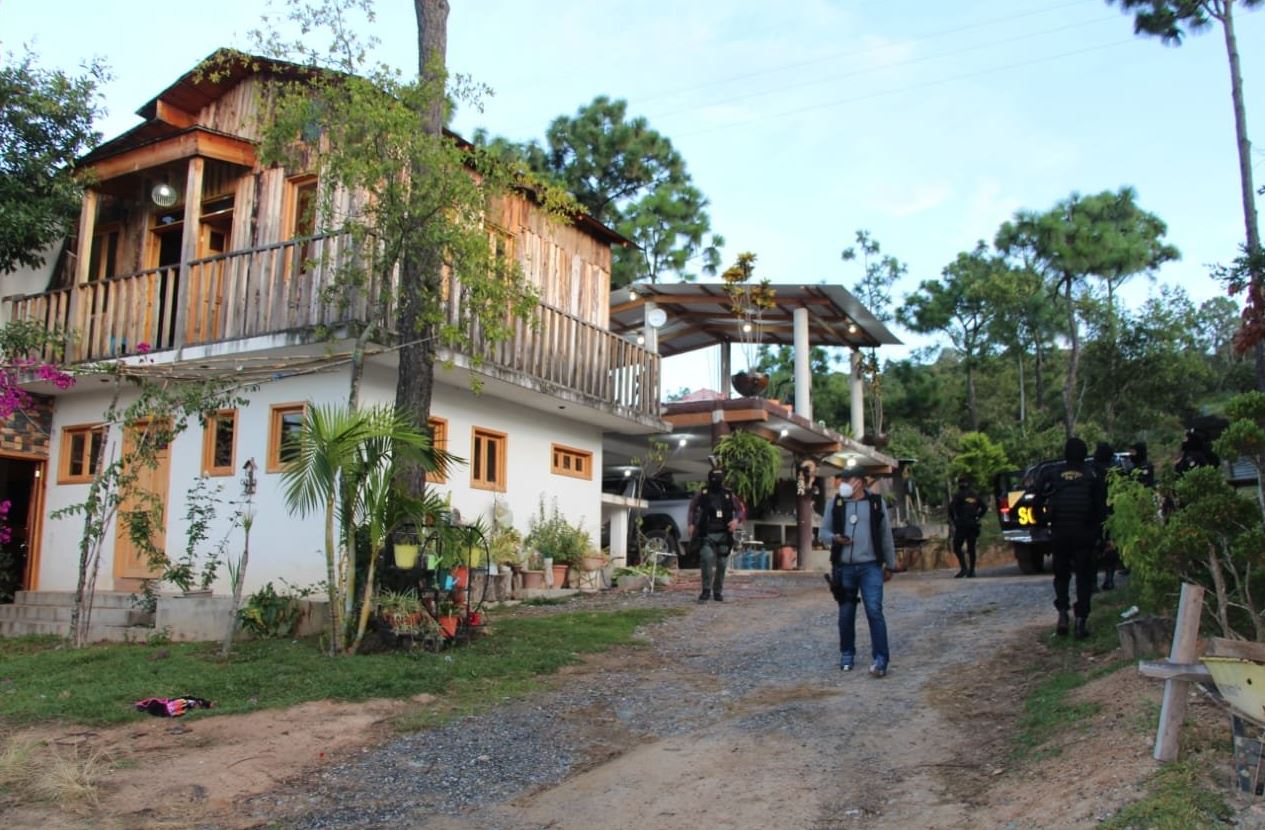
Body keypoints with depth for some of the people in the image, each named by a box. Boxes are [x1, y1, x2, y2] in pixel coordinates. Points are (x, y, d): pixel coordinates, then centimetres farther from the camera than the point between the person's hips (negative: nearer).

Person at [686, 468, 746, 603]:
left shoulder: (729, 494, 6)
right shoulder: (702, 494, 2)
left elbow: (741, 509, 11)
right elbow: (692, 509, 14)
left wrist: (737, 519, -10)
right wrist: (691, 524, 1)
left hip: (724, 535, 2)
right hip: (707, 535, -2)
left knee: (722, 564, 5)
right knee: (707, 560, -19)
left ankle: (718, 592, 20)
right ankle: (706, 590, -8)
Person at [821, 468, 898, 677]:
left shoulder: (876, 502, 2)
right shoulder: (835, 503, 4)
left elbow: (886, 535, 8)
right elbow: (823, 530, 10)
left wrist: (890, 564, 10)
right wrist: (834, 538, -12)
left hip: (870, 567, -2)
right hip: (844, 567, 2)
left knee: (874, 611, -10)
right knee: (846, 614, 9)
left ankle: (881, 660, -4)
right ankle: (847, 655, 24)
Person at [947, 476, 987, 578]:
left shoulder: (958, 495, -4)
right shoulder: (975, 496, 13)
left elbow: (951, 508, -14)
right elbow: (984, 508, 16)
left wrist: (952, 520, -1)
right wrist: (977, 518, 17)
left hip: (962, 525, -5)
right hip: (973, 525, 5)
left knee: (957, 547, -3)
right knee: (971, 548, 8)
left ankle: (964, 568, -16)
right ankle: (971, 571, 6)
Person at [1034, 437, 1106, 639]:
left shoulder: (1052, 473, 2)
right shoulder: (1092, 474, 1)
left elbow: (1038, 501, -2)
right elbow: (1101, 506, -1)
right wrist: (1098, 530, 7)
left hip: (1059, 533, 1)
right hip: (1084, 533, -1)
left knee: (1061, 575, 15)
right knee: (1084, 577, 6)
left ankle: (1062, 613, 0)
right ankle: (1081, 621, 1)